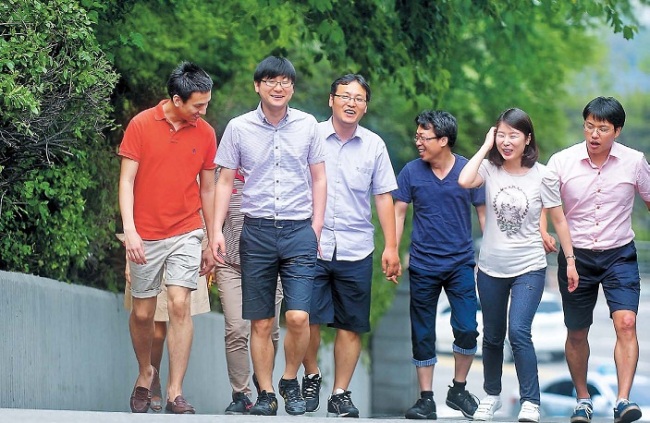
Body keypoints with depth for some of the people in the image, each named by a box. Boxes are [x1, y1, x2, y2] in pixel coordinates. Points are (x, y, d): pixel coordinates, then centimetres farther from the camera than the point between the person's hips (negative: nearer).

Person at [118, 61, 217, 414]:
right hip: (145, 237, -1)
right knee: (142, 312, 8)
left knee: (179, 304, -13)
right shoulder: (141, 125, -4)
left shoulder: (205, 133, 3)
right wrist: (129, 229, -15)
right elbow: (127, 180, -5)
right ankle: (145, 373, 34)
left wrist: (212, 242, 13)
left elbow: (207, 189, 11)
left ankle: (175, 393, -10)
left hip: (185, 234, 1)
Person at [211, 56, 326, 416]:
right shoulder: (239, 127, 3)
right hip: (257, 230, 1)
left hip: (299, 230, -1)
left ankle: (290, 381, 11)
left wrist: (317, 225, 3)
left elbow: (318, 177, 11)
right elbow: (225, 181, 8)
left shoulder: (307, 125, 4)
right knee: (260, 323, 3)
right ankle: (265, 394, 12)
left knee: (298, 316, -12)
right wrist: (217, 230, 0)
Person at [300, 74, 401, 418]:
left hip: (356, 248, 2)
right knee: (309, 319, -5)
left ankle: (340, 394, 11)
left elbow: (383, 197, 9)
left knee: (351, 325, 2)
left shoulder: (374, 145, 6)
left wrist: (391, 247, 3)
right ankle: (311, 378, 18)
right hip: (312, 245, -2)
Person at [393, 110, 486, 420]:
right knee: (423, 335, 5)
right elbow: (399, 211, 3)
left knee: (467, 330, -9)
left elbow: (483, 213, 2)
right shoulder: (411, 172, -1)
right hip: (423, 265, 1)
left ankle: (458, 389, 12)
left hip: (461, 263, -1)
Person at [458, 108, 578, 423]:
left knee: (518, 332, -19)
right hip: (491, 268, 3)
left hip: (529, 269, -3)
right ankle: (491, 395, 34)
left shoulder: (542, 176, -6)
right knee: (492, 336, 15)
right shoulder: (490, 169, -4)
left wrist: (570, 260, 1)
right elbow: (464, 182, -26)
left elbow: (559, 220, 1)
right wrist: (485, 146, -15)